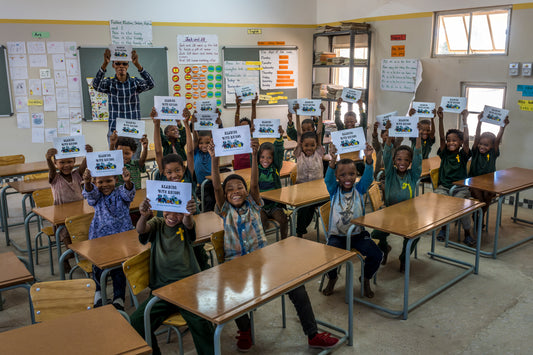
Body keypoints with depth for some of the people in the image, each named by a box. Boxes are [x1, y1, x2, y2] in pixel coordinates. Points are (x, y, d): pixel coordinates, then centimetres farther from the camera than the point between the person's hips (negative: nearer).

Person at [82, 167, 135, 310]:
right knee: (98, 265, -14)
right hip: (99, 237, 2)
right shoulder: (96, 196, 9)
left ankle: (119, 299, 0)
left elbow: (128, 192, -18)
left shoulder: (120, 193, 4)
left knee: (118, 268, -16)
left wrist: (127, 181, -42)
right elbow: (90, 193, -14)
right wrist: (87, 182, -37)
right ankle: (99, 293, 15)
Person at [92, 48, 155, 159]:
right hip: (114, 130, 0)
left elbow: (150, 84, -15)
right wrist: (104, 64, -31)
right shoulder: (110, 83, 4)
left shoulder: (135, 82, 4)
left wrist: (137, 65, -28)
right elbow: (96, 85, -17)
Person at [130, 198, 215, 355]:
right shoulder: (157, 224, 12)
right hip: (161, 288, 2)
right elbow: (141, 230, -10)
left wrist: (189, 215, -44)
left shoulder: (184, 225, 8)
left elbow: (188, 224, -17)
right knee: (136, 322, -18)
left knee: (201, 322, -28)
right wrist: (144, 216, -36)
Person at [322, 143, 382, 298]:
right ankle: (332, 278, 11)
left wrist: (368, 158, -34)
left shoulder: (359, 189, 2)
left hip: (358, 234, 1)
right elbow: (328, 178, -20)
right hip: (337, 235, -1)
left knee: (376, 255, -19)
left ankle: (365, 279, 13)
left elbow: (368, 176, -15)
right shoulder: (334, 190, -1)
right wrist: (333, 160, -39)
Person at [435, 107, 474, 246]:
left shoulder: (463, 155, 3)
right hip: (443, 187, 2)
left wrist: (464, 120, -19)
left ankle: (467, 233, -9)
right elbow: (441, 137, -4)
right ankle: (443, 228, -2)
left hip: (460, 188, -2)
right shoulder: (444, 154, 8)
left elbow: (466, 140, -11)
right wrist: (440, 119, -15)